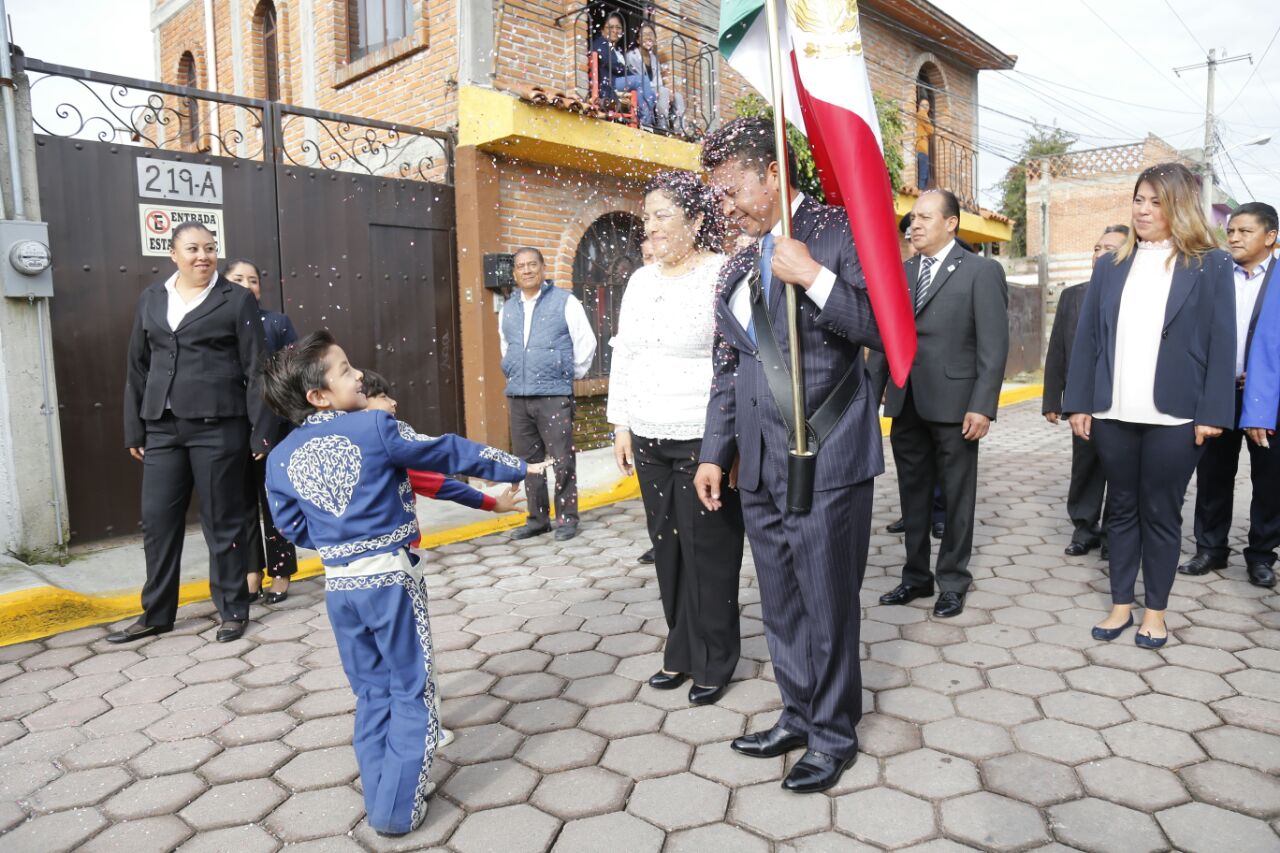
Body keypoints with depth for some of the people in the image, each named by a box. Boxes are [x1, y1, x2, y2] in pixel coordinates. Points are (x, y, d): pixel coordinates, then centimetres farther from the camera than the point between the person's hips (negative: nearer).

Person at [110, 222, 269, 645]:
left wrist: (261, 432, -9)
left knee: (222, 520, 3)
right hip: (163, 427, 5)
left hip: (218, 426, -4)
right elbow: (137, 368, 14)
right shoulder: (151, 298, 12)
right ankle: (156, 613, 24)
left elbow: (256, 370, -5)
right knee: (157, 519, 9)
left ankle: (233, 611, 17)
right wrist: (134, 428, 11)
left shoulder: (237, 300, -1)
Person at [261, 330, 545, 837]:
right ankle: (399, 808, 11)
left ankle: (378, 796, 27)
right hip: (391, 577, -5)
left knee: (371, 693, 20)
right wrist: (518, 467, 7)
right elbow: (450, 452, -3)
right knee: (412, 691, 9)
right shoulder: (376, 427, -11)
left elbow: (294, 530, 11)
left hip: (339, 586, 5)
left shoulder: (280, 459, 3)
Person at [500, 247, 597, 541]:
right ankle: (537, 518, 20)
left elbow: (586, 342, 1)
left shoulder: (564, 301, -1)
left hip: (554, 395, -5)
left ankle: (567, 518, 9)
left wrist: (572, 375, 5)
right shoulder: (508, 309, 14)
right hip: (517, 397, 5)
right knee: (528, 461, 9)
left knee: (562, 460, -3)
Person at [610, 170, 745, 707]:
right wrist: (621, 426, 13)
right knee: (667, 546, 11)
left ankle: (712, 662, 18)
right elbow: (623, 356, 17)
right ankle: (681, 652, 26)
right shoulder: (641, 280, 13)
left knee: (708, 549, 2)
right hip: (649, 440, 6)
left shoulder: (724, 274, -8)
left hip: (706, 439, -6)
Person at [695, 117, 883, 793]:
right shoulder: (739, 267, 15)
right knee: (780, 606, 17)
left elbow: (889, 330, -13)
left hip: (825, 463, -7)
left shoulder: (837, 233, -5)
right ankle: (799, 716, 35)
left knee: (827, 605, 5)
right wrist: (715, 452, 15)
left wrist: (814, 277, -20)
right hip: (759, 467, 7)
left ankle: (834, 735, 26)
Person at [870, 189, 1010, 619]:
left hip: (953, 404, -4)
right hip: (906, 405, 5)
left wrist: (982, 406, -15)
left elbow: (994, 345, -8)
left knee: (956, 498, 8)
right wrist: (870, 396, 6)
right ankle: (916, 576, 27)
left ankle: (953, 581, 22)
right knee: (912, 495, 13)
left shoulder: (982, 271, -3)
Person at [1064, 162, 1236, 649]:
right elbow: (1087, 339, 6)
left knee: (1161, 513, 8)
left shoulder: (1210, 265, 1)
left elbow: (1222, 344, -3)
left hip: (1174, 416, -3)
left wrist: (1212, 413, -9)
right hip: (1114, 413, 3)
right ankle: (1121, 604, 23)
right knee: (1122, 509, 12)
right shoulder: (1111, 267, 9)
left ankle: (1155, 610, 22)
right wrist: (1079, 403, 0)